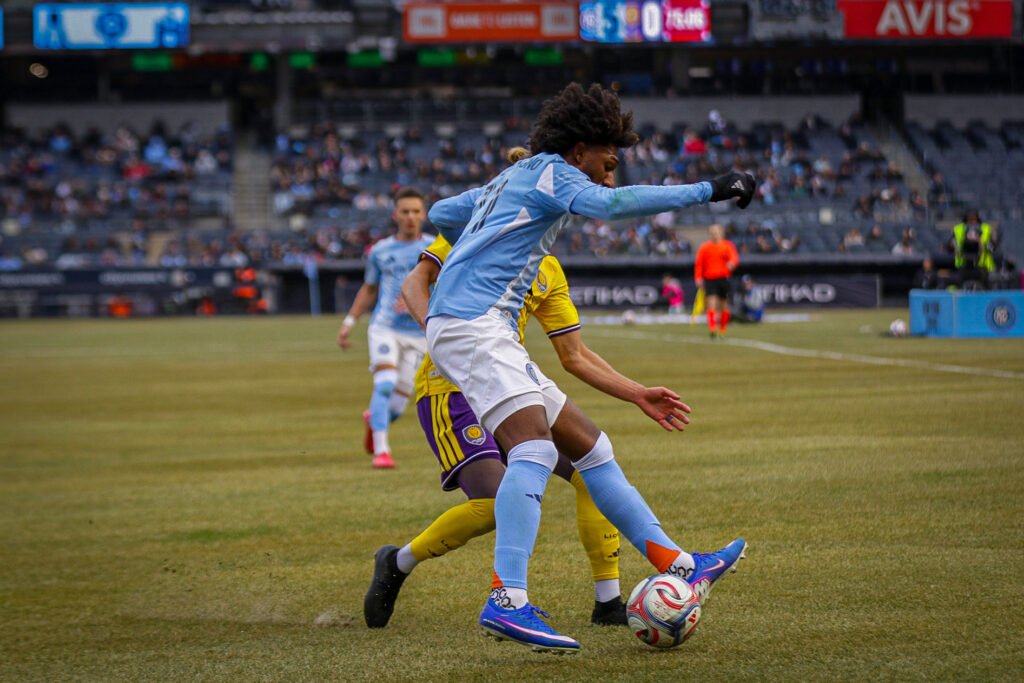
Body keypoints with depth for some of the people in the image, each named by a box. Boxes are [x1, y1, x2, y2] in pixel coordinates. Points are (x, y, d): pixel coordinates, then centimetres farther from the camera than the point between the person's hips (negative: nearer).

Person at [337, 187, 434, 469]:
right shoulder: (380, 251, 8)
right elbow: (369, 289, 21)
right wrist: (349, 322, 14)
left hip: (418, 336, 0)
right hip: (384, 328, 0)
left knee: (398, 405, 1)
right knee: (385, 383, -24)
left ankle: (374, 419, 37)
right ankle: (380, 451, -21)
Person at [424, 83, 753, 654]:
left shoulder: (512, 181, 26)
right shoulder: (549, 170, -1)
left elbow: (441, 214, 38)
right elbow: (608, 205, -21)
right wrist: (706, 191, -20)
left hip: (487, 332, 11)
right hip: (471, 323, -11)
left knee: (589, 444, 10)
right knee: (535, 447, -27)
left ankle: (677, 567, 12)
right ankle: (506, 602, -41)